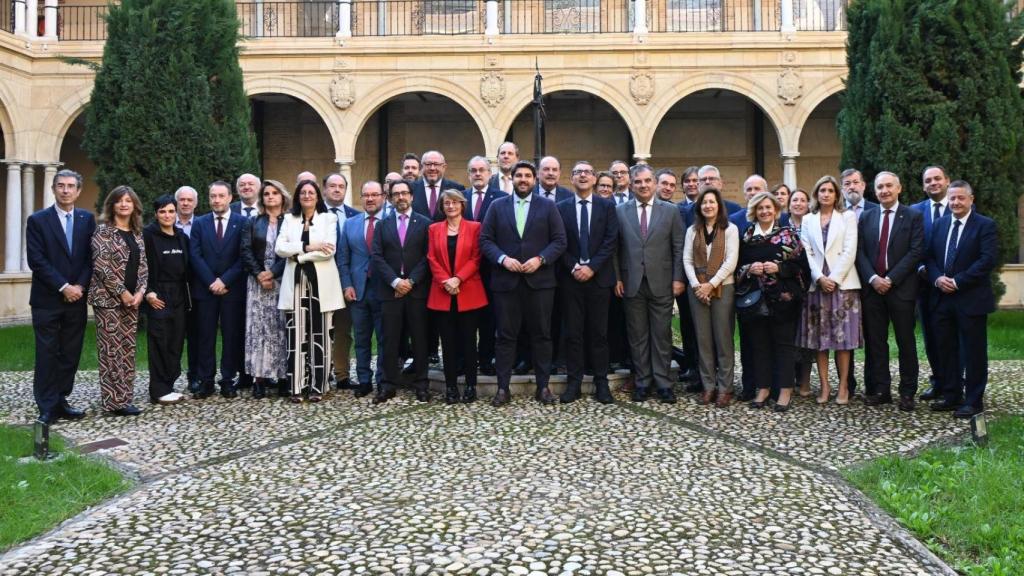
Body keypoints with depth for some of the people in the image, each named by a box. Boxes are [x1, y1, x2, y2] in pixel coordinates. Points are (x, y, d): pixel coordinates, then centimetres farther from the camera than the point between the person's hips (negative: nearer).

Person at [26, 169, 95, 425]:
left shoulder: (87, 219, 8)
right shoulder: (38, 220, -1)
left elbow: (91, 258, 5)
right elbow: (37, 260, -8)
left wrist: (80, 286, -8)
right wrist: (63, 287, -14)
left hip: (76, 299, 3)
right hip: (47, 300, -3)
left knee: (71, 354, 6)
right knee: (47, 355, 1)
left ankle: (60, 401, 17)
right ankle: (48, 408, 7)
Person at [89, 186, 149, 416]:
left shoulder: (137, 233, 13)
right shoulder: (103, 231, -5)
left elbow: (143, 266, 12)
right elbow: (100, 266, -13)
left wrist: (140, 291, -3)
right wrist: (121, 292, -15)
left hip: (132, 299, 6)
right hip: (109, 298, -6)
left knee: (128, 350, 8)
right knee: (111, 350, -5)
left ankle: (124, 397, 14)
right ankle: (114, 400, 0)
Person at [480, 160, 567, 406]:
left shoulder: (548, 206, 6)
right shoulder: (497, 206, 8)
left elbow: (560, 240, 0)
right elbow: (485, 240, 3)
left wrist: (540, 259, -14)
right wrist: (503, 259, -13)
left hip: (539, 280, 0)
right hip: (506, 280, 0)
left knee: (541, 334, 5)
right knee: (505, 335, 3)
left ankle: (543, 386, 14)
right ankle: (502, 387, 9)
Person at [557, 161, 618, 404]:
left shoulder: (607, 206, 4)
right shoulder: (562, 207, 6)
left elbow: (611, 240, -3)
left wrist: (592, 267, -12)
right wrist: (573, 268, -10)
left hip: (599, 276, 0)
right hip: (571, 277, 1)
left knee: (599, 331, 3)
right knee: (573, 332, 3)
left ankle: (601, 382, 10)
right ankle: (573, 382, 9)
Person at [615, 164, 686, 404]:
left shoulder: (671, 211, 5)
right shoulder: (620, 211, 6)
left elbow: (678, 247, 3)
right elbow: (615, 248, 6)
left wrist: (678, 278, -3)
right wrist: (617, 278, 0)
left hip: (661, 282, -1)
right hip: (632, 283, 1)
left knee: (662, 334, 2)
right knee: (637, 335, 5)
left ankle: (663, 382, 10)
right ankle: (641, 381, 14)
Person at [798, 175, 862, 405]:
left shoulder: (848, 216, 6)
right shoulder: (807, 220, 12)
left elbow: (850, 251, -3)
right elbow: (807, 253, 5)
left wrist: (833, 278, -11)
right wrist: (820, 278, -9)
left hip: (842, 283, -2)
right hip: (817, 283, 2)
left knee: (843, 336, -2)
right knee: (819, 337, 2)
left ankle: (843, 386, 4)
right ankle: (824, 385, 7)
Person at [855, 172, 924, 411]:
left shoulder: (913, 216, 1)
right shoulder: (866, 218, 11)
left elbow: (916, 252, -7)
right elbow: (860, 252, 6)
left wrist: (890, 279, -14)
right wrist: (873, 278, -10)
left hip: (901, 287, -3)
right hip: (872, 287, 3)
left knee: (906, 341, 3)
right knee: (875, 341, 6)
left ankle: (908, 392, 11)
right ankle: (880, 390, 13)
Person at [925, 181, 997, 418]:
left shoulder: (985, 225, -4)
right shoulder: (939, 224, 13)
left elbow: (988, 260, -13)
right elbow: (930, 256, 11)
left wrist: (957, 282, -16)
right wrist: (937, 278, -8)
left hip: (971, 300, -5)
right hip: (942, 299, 5)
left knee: (973, 352, 2)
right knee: (946, 350, 10)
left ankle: (974, 401, 10)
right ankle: (951, 396, 21)